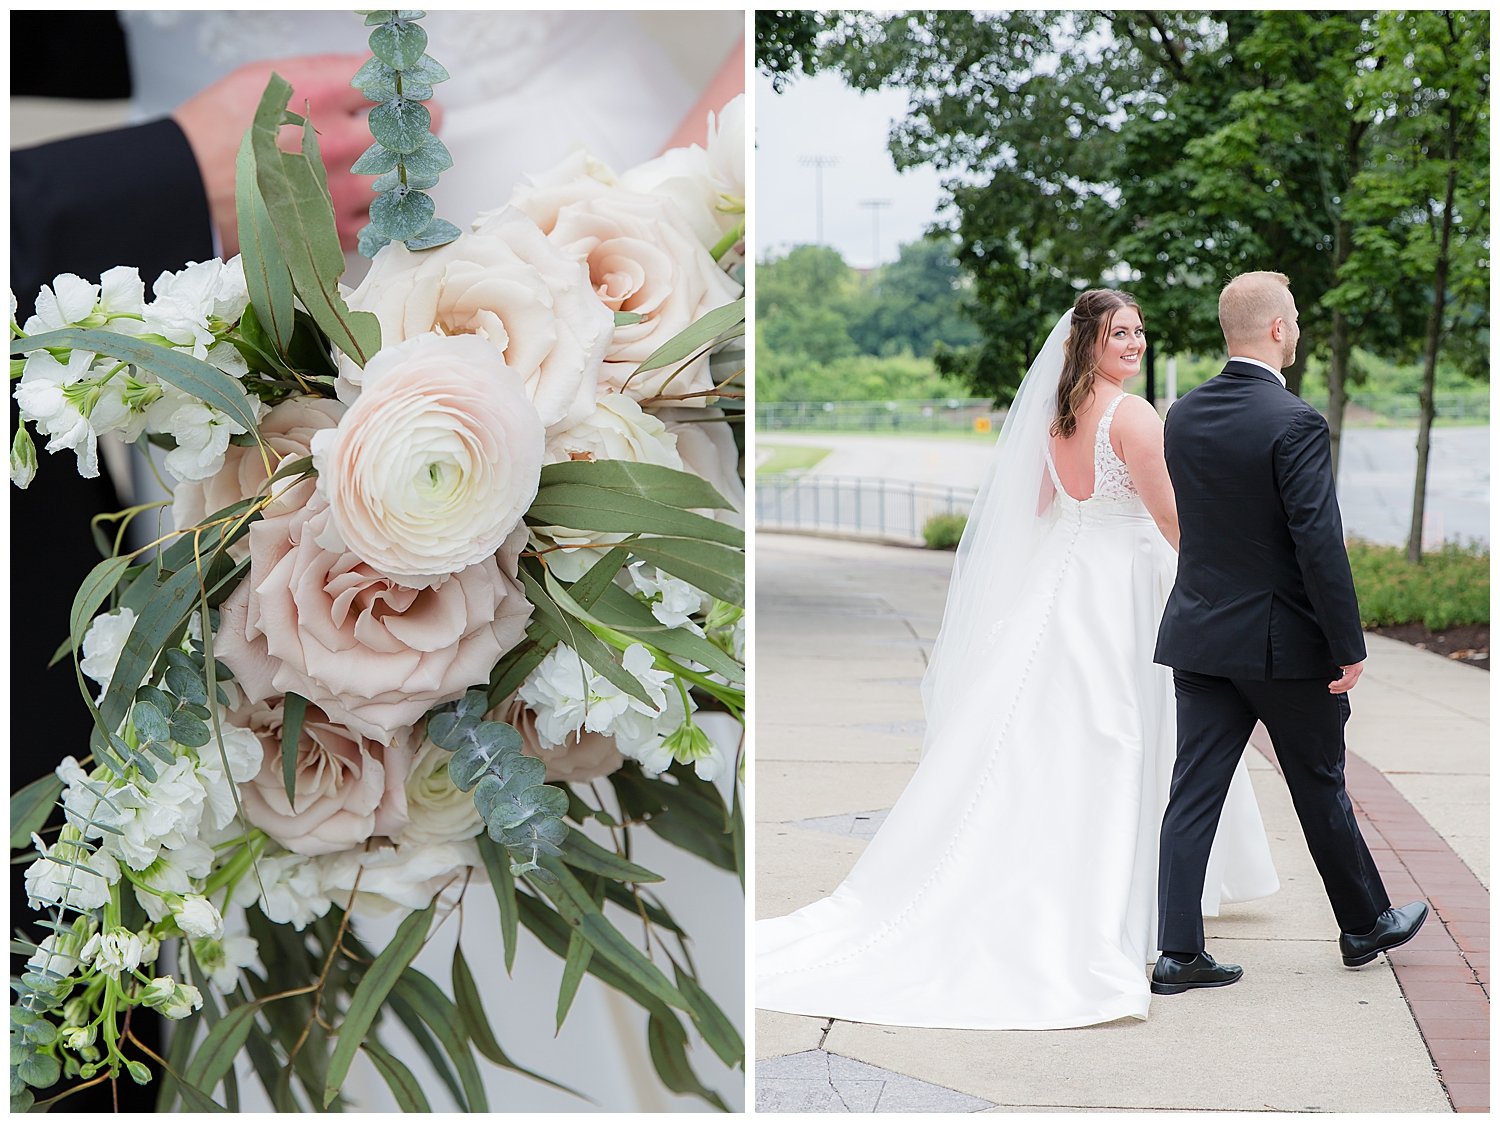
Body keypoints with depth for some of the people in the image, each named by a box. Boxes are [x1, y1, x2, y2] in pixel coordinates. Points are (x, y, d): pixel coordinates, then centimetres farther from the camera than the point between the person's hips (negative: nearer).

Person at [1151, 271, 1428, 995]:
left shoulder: (1184, 416, 4)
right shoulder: (1295, 423, -18)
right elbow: (1319, 543, -20)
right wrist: (1348, 648, -14)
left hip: (1198, 634, 5)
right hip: (1283, 641, -5)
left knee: (1194, 792, 4)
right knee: (1320, 788, 12)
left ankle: (1178, 953, 3)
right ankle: (1365, 926, 30)